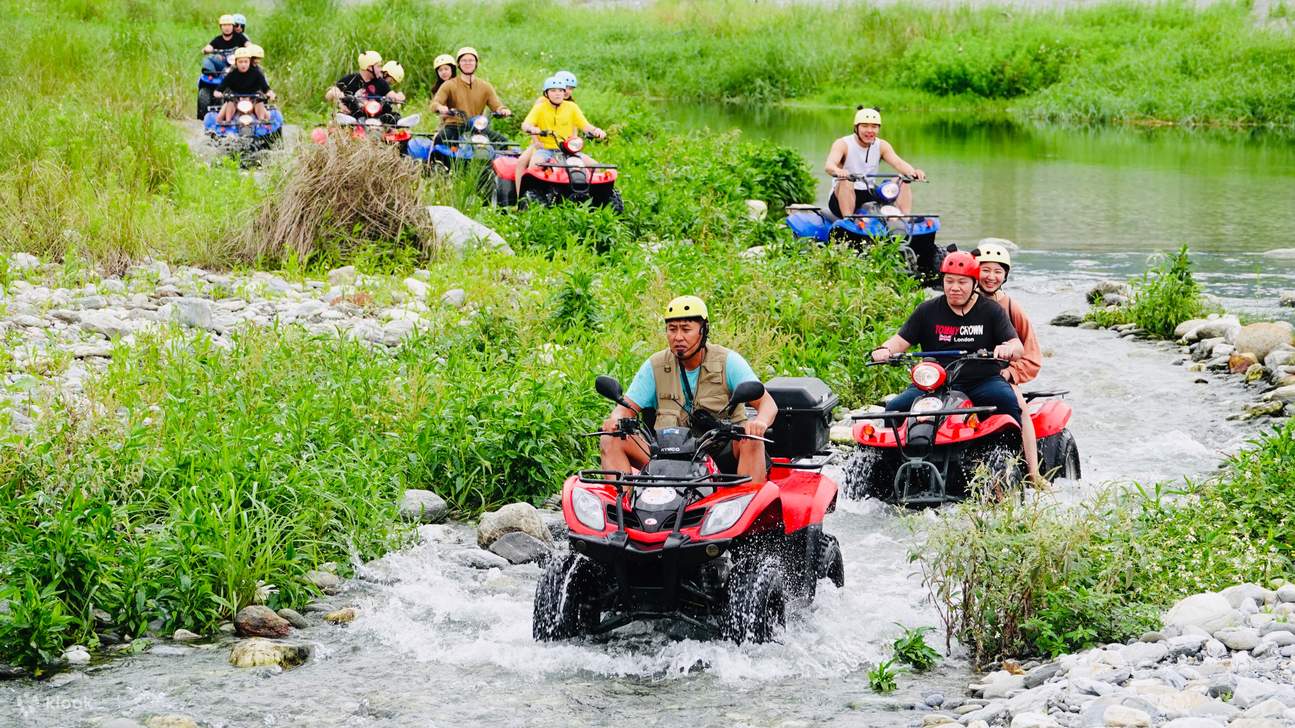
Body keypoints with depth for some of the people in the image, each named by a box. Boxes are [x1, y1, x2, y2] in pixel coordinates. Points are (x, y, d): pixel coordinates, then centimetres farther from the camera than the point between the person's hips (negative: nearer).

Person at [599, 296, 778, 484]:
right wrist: (616, 419, -17)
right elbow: (627, 406, 9)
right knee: (612, 440, -15)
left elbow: (767, 403, -9)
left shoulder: (727, 361, -2)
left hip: (722, 451, -3)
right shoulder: (655, 366, 6)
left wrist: (760, 421, -34)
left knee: (752, 440, -34)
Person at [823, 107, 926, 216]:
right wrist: (837, 171, -54)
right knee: (845, 182, -36)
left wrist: (913, 171, -37)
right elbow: (829, 165, -28)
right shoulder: (843, 144, -10)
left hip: (869, 195, 4)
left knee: (903, 183, -12)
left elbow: (898, 163, -13)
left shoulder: (882, 146, 4)